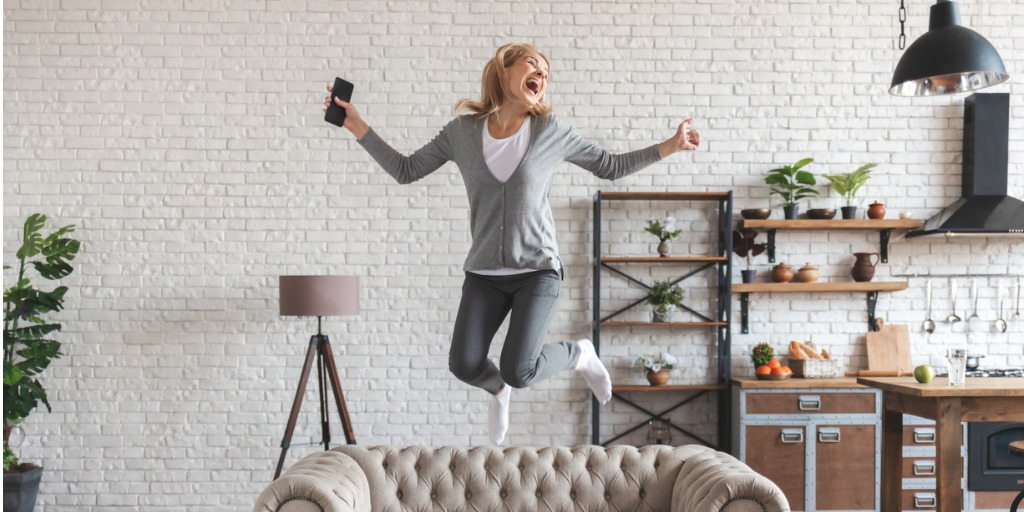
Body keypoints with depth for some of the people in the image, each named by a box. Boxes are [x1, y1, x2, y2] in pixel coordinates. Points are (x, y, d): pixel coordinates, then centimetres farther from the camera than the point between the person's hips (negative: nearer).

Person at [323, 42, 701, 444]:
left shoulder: (551, 132, -2)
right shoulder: (462, 131, 0)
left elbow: (611, 167, 8)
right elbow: (405, 171, 6)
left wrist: (670, 147, 1)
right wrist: (358, 128, -2)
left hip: (538, 271, -2)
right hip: (483, 273, 2)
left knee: (519, 372, -15)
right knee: (464, 365, -11)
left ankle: (578, 353, 20)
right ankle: (498, 389, 28)